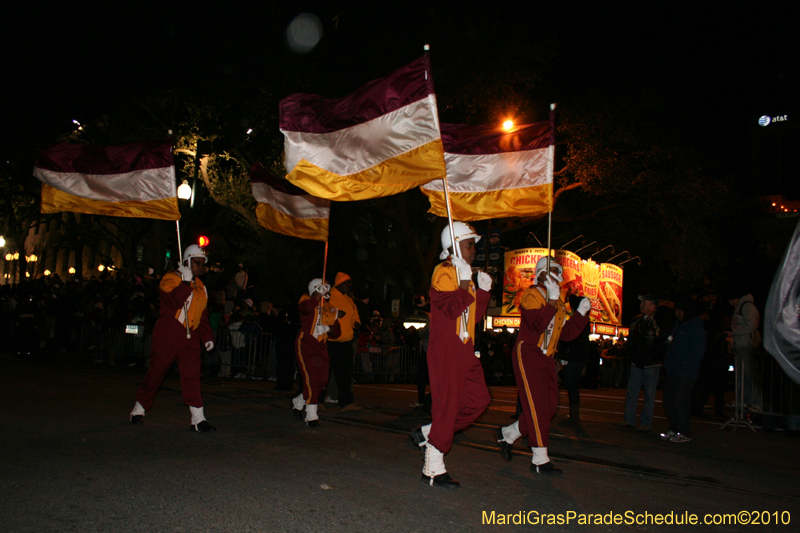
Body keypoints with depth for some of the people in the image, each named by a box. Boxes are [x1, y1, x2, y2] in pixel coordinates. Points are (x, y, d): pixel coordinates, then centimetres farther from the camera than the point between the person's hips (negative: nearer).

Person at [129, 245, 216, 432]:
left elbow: (203, 316, 23)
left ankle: (198, 419, -12)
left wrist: (207, 337, 14)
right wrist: (186, 282, -21)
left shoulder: (201, 287, 18)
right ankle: (139, 409, 24)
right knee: (156, 373, 4)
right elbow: (173, 302, -21)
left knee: (192, 374, -8)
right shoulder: (171, 279, -3)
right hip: (168, 335, -5)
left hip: (190, 337, 5)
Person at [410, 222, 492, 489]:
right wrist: (465, 284, -19)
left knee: (478, 399, 6)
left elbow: (475, 316, 20)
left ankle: (427, 433, 15)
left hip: (464, 351, 9)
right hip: (445, 350, -9)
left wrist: (483, 291, 10)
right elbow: (450, 309, -21)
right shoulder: (444, 272, -8)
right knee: (447, 405, -7)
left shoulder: (466, 275, 20)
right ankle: (433, 470, 3)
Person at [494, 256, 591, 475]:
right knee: (537, 406, -11)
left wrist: (581, 313, 6)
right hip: (527, 354, -9)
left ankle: (507, 434, 21)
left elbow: (566, 333, 14)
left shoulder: (557, 301, 18)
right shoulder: (532, 294, -8)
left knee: (550, 406, 6)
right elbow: (539, 324, -24)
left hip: (546, 358, 9)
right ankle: (540, 460, -7)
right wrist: (552, 299, -25)